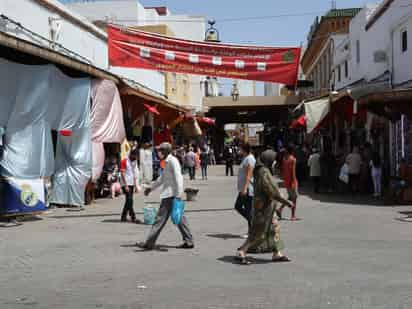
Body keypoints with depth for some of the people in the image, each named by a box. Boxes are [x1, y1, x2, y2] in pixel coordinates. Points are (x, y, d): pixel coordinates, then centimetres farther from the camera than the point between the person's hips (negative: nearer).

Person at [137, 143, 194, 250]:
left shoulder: (173, 161, -13)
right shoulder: (168, 162, 17)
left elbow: (178, 178, -20)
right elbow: (162, 178, 29)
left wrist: (178, 195, -24)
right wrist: (151, 188, 31)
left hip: (170, 195, -10)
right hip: (168, 194, 10)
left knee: (160, 218, -4)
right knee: (179, 218, 11)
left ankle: (149, 243, 1)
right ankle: (188, 241, 14)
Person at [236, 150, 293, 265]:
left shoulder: (260, 170, 8)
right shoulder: (264, 172, -21)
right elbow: (273, 191, -23)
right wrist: (286, 202, -16)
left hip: (264, 205, 10)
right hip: (264, 206, -10)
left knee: (274, 228, 16)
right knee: (258, 233, -4)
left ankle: (277, 254, 23)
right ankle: (242, 252, -1)